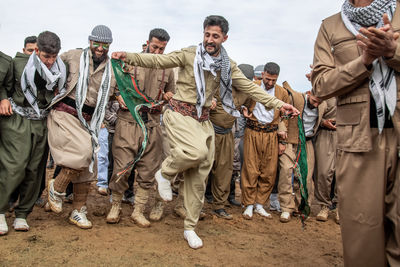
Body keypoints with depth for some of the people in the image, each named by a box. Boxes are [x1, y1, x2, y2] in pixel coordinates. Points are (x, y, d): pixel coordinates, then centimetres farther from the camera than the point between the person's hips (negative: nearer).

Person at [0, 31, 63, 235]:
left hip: (42, 124, 3)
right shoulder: (19, 63, -6)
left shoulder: (61, 70, 2)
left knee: (35, 170, 2)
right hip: (17, 120, -3)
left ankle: (22, 215, 15)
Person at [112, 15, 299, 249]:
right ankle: (166, 173, -1)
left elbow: (251, 88, 8)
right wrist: (128, 56, -19)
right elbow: (158, 60, -6)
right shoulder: (189, 55, -4)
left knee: (199, 177, 4)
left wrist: (278, 104, 1)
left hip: (203, 119, 4)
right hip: (180, 114, -4)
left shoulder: (228, 66, 7)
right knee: (197, 151, -34)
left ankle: (190, 228, 18)